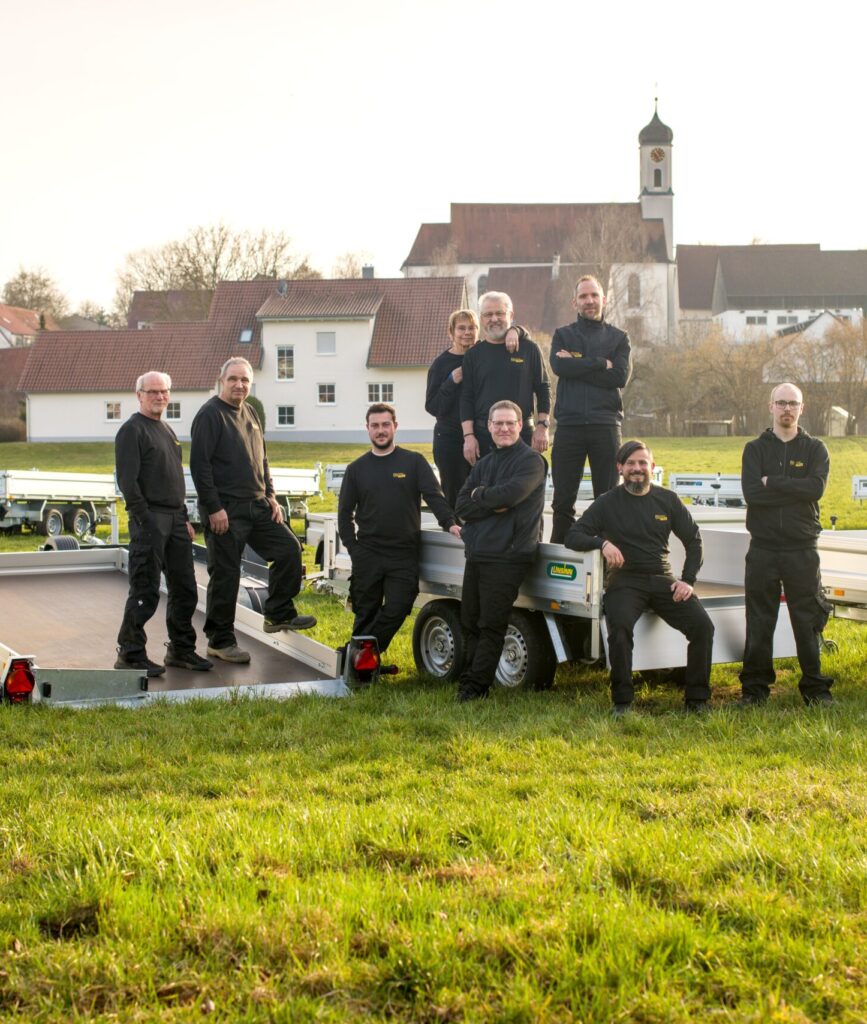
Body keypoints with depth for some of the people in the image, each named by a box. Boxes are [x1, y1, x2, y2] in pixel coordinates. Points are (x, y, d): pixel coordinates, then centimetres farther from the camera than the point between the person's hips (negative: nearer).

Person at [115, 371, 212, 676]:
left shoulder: (167, 430, 20)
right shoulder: (132, 431, -6)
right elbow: (127, 481, -14)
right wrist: (145, 521, -18)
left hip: (175, 518, 8)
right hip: (150, 519, -8)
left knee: (185, 589, 10)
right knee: (145, 591, -6)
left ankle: (181, 650, 20)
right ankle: (130, 654, 2)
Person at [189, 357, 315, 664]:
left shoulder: (250, 415, 16)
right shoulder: (210, 415, -10)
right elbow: (199, 464, -15)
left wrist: (270, 496, 13)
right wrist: (213, 508, -19)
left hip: (256, 506, 8)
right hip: (225, 511, -8)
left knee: (289, 549, 5)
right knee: (225, 575, -3)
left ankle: (279, 614, 20)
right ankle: (220, 641, 8)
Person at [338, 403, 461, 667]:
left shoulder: (414, 462, 5)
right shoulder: (357, 469, 10)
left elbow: (434, 496, -4)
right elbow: (345, 512, 12)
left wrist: (449, 523, -21)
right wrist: (352, 547, 1)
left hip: (404, 555, -1)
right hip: (367, 556, 1)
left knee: (397, 609, -9)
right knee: (366, 613, 5)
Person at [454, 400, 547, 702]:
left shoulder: (531, 461, -3)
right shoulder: (483, 464, 18)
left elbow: (511, 493, -21)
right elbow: (461, 507, 8)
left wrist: (479, 495, -3)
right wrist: (494, 505, -9)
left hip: (507, 556, -7)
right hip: (476, 554, 7)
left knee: (491, 626, -3)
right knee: (469, 622, 9)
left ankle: (475, 686, 2)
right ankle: (468, 681, 19)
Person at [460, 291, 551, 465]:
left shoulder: (529, 349, 6)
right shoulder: (474, 354, 9)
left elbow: (543, 389, 8)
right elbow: (466, 398, 6)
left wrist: (542, 426, 0)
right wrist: (468, 436, -3)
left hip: (522, 433, -1)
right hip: (483, 436, 1)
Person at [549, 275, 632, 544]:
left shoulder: (619, 337, 12)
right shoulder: (562, 335, 14)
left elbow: (621, 376, -5)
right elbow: (559, 366, -8)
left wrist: (577, 366, -5)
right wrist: (601, 363, -7)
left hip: (605, 424, 0)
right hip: (569, 424, 0)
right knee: (563, 499, 0)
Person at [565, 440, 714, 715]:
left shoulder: (667, 500, 10)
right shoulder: (608, 503, 4)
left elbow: (693, 540, 15)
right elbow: (572, 536, -2)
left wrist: (688, 581, 2)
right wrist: (602, 543, -21)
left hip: (662, 579, 3)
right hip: (625, 581, -3)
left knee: (702, 625, -17)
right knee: (619, 626, -33)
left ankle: (697, 700, -3)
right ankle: (622, 700, -19)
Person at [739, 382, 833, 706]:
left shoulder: (815, 449, 7)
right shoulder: (755, 449, 7)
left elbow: (816, 488, -13)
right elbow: (751, 493, -10)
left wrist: (772, 483, -12)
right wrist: (795, 489, -13)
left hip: (802, 549, 0)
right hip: (763, 548, 0)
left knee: (808, 620, 3)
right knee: (759, 622, 4)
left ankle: (815, 687, 13)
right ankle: (755, 687, 12)